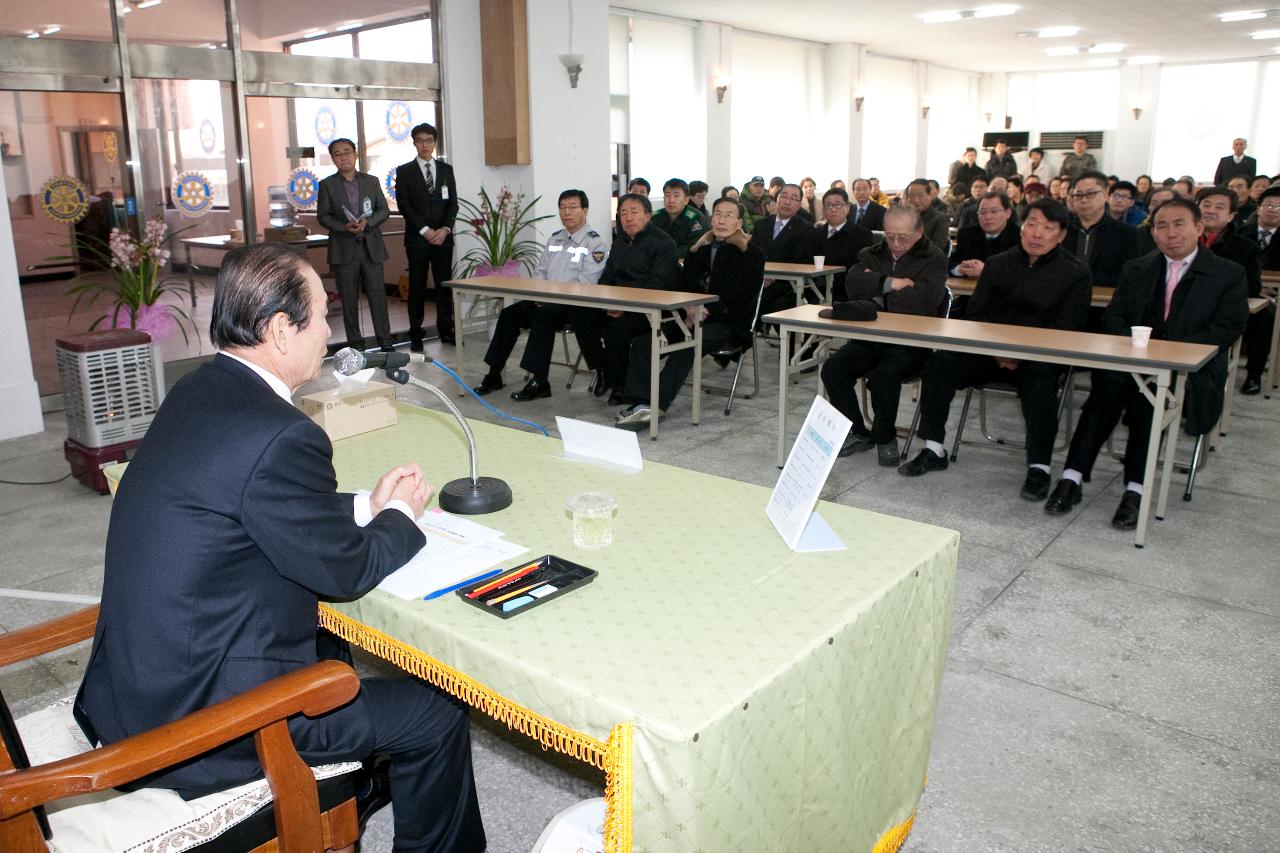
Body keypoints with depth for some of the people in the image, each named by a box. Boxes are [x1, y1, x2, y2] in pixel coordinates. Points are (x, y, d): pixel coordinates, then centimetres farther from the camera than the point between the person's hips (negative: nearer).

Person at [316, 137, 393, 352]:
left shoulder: (372, 181, 9)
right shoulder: (327, 185, 4)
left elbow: (384, 210, 5)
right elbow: (322, 216, 1)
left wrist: (367, 222, -13)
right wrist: (344, 227, -16)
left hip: (371, 246, 1)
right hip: (343, 248, -1)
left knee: (377, 294, 1)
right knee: (349, 298, 3)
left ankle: (384, 341, 8)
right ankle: (355, 343, 11)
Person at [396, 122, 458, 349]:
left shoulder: (446, 169, 11)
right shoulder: (404, 171, 3)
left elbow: (453, 203, 6)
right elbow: (404, 205, -4)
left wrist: (445, 229, -9)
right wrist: (425, 230, -12)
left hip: (443, 236, 2)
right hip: (417, 238, -2)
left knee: (444, 285, 4)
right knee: (417, 287, 1)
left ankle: (446, 330, 11)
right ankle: (416, 335, 6)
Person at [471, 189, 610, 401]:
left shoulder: (595, 242, -5)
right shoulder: (554, 239, 19)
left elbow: (586, 282, -16)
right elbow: (540, 271, 21)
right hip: (546, 301, 7)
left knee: (543, 315, -33)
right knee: (509, 314, -10)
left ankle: (539, 381, -32)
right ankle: (494, 375, -5)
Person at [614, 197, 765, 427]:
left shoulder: (752, 253, 3)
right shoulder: (701, 248, 20)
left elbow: (742, 297, -7)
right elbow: (684, 285, 16)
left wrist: (708, 311, -16)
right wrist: (689, 309, -7)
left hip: (728, 324, -5)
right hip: (694, 317, 6)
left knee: (687, 345, -35)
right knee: (642, 342, -18)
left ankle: (656, 405, -42)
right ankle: (638, 403, -31)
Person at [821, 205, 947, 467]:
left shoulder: (933, 260, -1)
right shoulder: (870, 255, 15)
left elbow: (920, 302, -19)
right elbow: (853, 284, -6)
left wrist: (877, 297, -11)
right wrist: (890, 283, -15)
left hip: (911, 343, -5)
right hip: (870, 338, 5)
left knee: (883, 374, -32)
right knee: (832, 368, -17)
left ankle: (885, 437, -6)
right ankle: (858, 433, 1)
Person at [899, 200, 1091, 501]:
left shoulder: (1075, 273, 4)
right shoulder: (997, 264, 14)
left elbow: (1067, 329, -5)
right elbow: (975, 313, 10)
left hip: (1040, 357, -3)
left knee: (1041, 378, -36)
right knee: (939, 363, -19)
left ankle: (1039, 467, -26)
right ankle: (933, 451, -11)